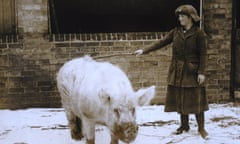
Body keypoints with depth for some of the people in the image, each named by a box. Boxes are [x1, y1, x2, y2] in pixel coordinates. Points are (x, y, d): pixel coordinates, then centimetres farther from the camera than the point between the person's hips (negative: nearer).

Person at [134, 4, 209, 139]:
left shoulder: (199, 33, -8)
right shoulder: (176, 31, 6)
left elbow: (203, 54, -9)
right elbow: (161, 43, 5)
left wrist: (202, 73, -14)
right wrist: (144, 50, -3)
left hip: (192, 71, -5)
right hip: (177, 72, 5)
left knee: (196, 100, -2)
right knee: (180, 99, 10)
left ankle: (201, 128, 9)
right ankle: (184, 125, 24)